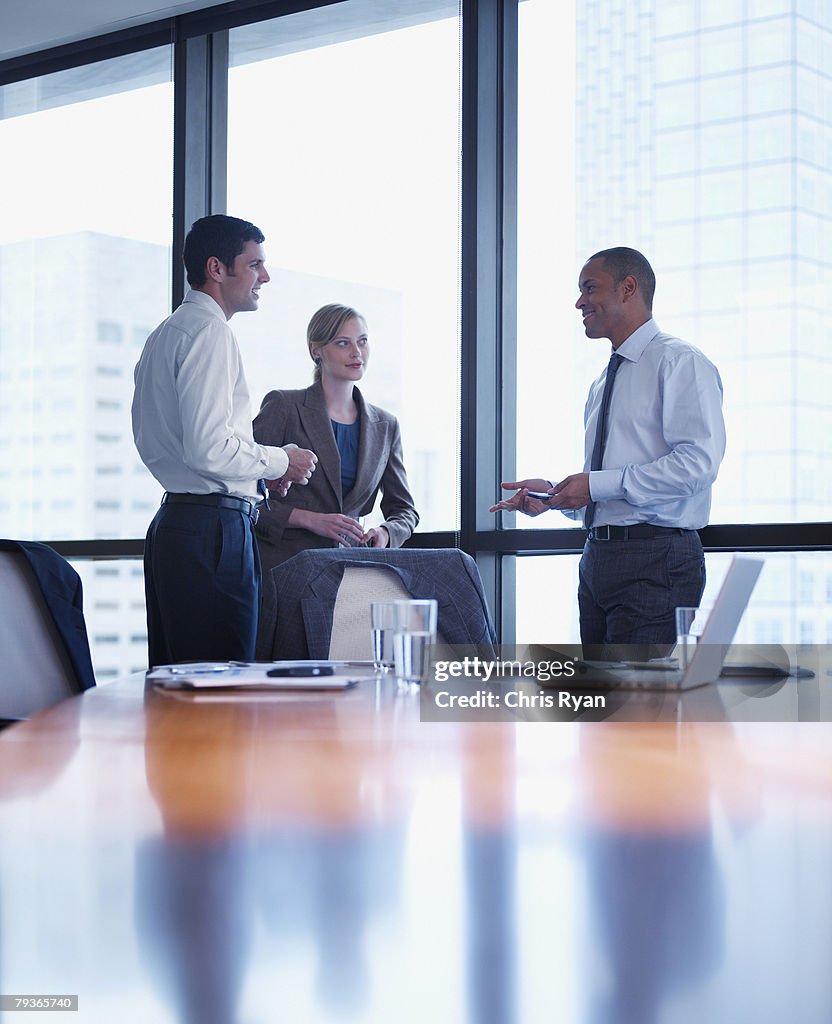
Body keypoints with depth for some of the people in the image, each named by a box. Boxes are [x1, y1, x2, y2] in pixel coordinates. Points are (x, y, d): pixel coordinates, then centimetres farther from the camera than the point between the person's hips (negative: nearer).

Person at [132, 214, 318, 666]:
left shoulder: (165, 333, 20)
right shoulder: (209, 330, -11)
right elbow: (209, 448, -21)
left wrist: (263, 463, 18)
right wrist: (281, 462, -5)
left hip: (172, 523, 11)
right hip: (214, 529, -11)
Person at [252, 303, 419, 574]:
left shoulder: (385, 426, 14)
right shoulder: (283, 407, -1)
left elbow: (404, 509, 20)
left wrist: (385, 533, -3)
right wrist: (310, 519, -15)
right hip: (284, 560, -5)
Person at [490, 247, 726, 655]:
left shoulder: (679, 361, -5)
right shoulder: (603, 383, 23)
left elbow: (698, 461, -18)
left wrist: (599, 484, -17)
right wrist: (555, 494, 5)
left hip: (654, 558, -9)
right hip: (597, 558, 9)